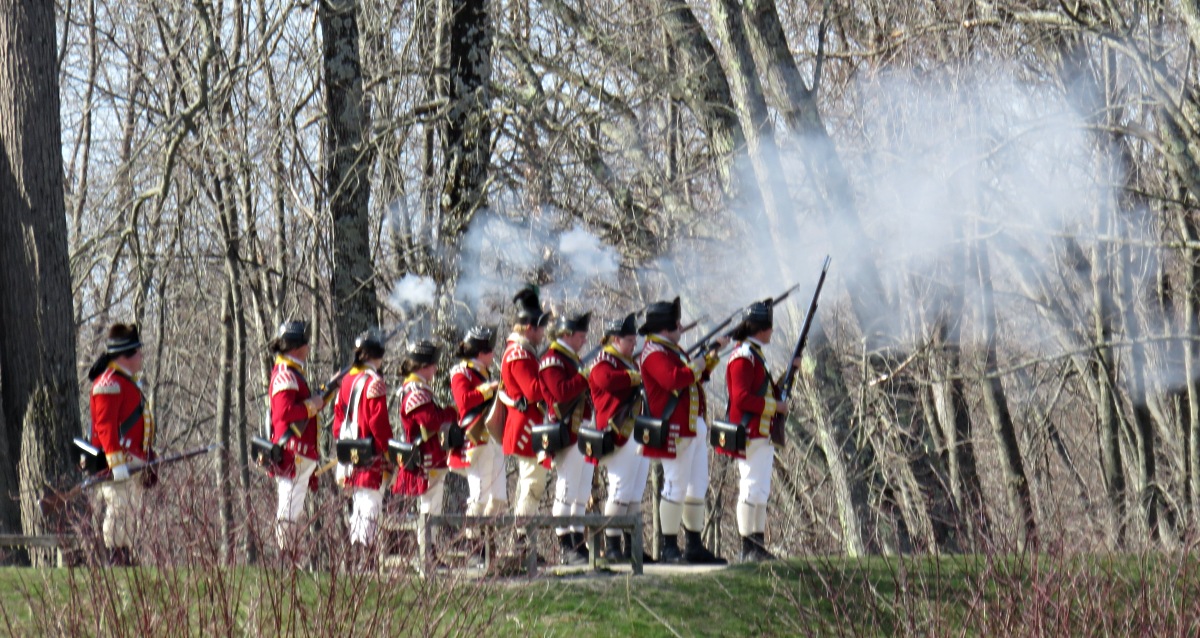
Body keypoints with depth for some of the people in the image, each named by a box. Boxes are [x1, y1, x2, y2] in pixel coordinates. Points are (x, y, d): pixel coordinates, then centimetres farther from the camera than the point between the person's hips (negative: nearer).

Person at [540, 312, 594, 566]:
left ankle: (578, 543, 12)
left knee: (582, 493, 9)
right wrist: (585, 375, -23)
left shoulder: (573, 359, 20)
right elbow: (561, 392, -23)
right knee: (566, 492, -7)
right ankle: (567, 547, -6)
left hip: (584, 433, 10)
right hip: (568, 434, -10)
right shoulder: (552, 360, -9)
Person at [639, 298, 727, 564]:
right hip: (675, 430, -10)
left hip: (695, 429, 10)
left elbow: (698, 374, 29)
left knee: (697, 489, 11)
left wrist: (713, 353, 19)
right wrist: (695, 367, -16)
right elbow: (672, 379, -28)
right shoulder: (654, 353, -11)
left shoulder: (672, 349, 20)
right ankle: (669, 548, -4)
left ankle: (694, 547, 15)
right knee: (676, 488, -8)